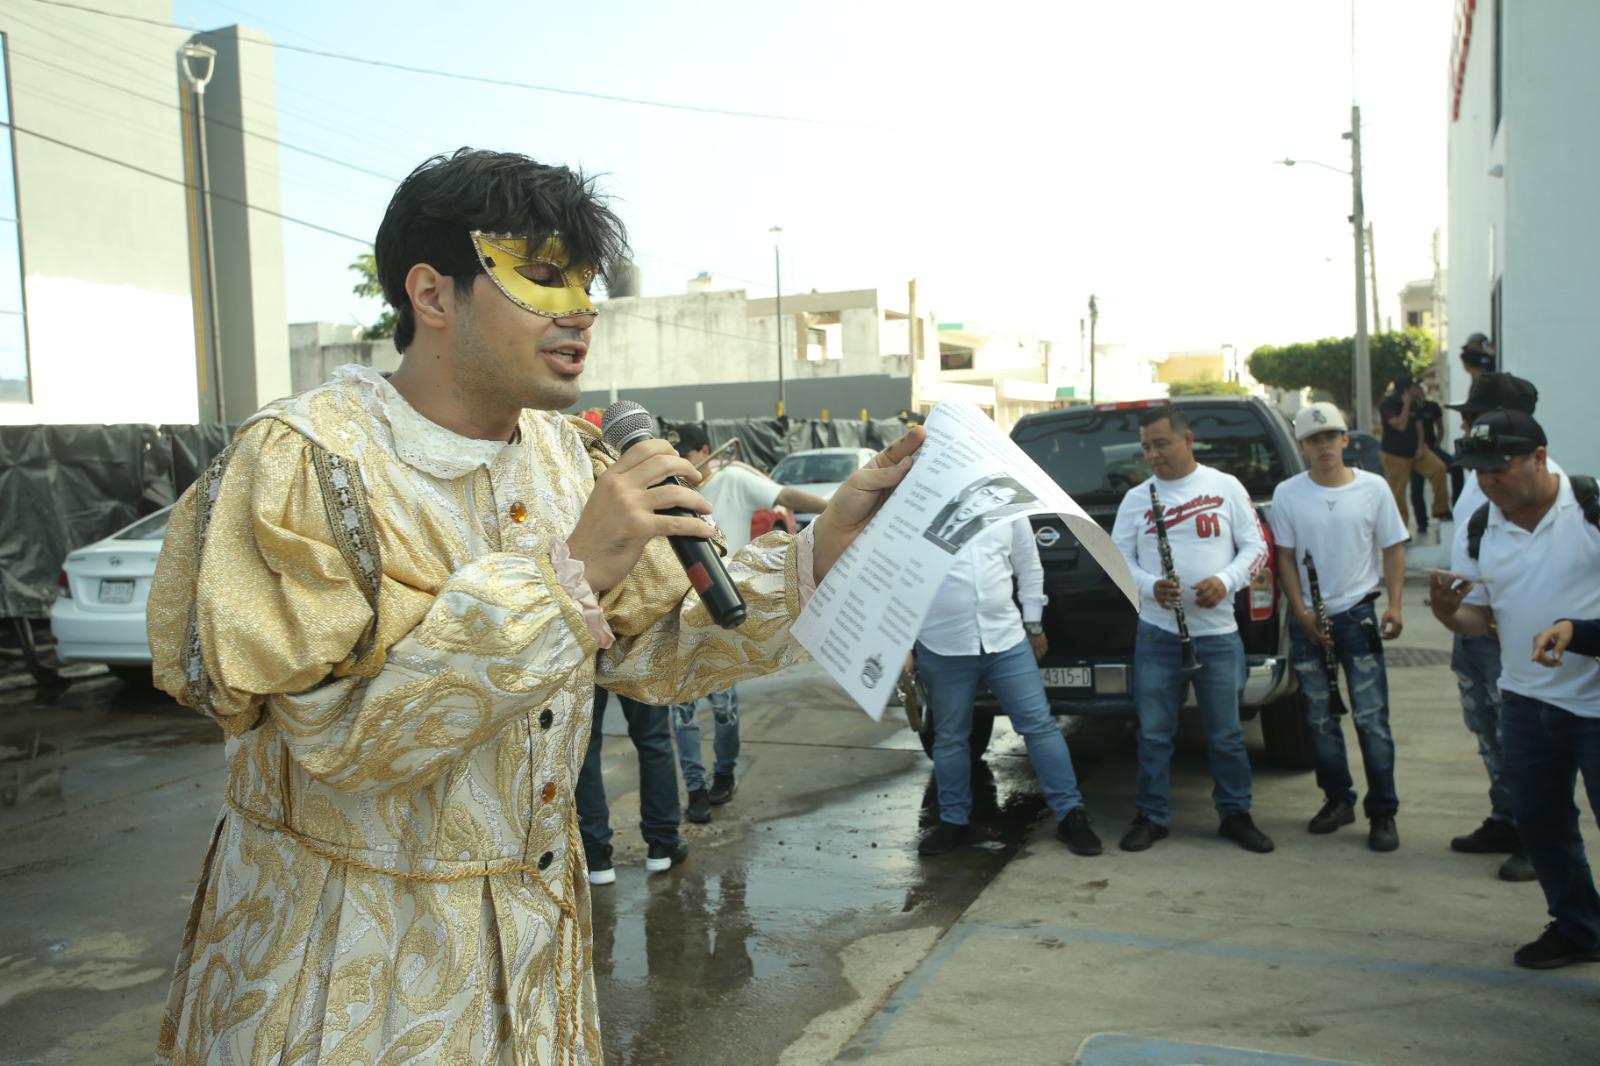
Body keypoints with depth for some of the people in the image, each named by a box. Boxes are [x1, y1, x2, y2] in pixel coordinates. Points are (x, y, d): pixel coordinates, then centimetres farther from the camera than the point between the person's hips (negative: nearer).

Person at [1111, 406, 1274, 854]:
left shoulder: (1226, 487, 5)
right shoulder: (1136, 498, 7)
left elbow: (1255, 547, 5)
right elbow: (1119, 558, 4)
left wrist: (1226, 581, -13)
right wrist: (1150, 586, -15)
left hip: (1218, 633, -1)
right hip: (1156, 633, 1)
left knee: (1226, 733, 6)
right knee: (1154, 732, 4)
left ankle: (1235, 814, 20)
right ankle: (1152, 817, 15)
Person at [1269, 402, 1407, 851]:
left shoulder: (1373, 488, -1)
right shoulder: (1287, 494, -1)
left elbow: (1393, 549, 4)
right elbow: (1285, 558, 2)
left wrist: (1394, 604, -7)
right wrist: (1302, 614, -6)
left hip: (1357, 616, -1)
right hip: (1308, 621, 2)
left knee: (1371, 719, -3)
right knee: (1320, 720, 10)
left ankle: (1382, 814, 6)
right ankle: (1337, 799, 25)